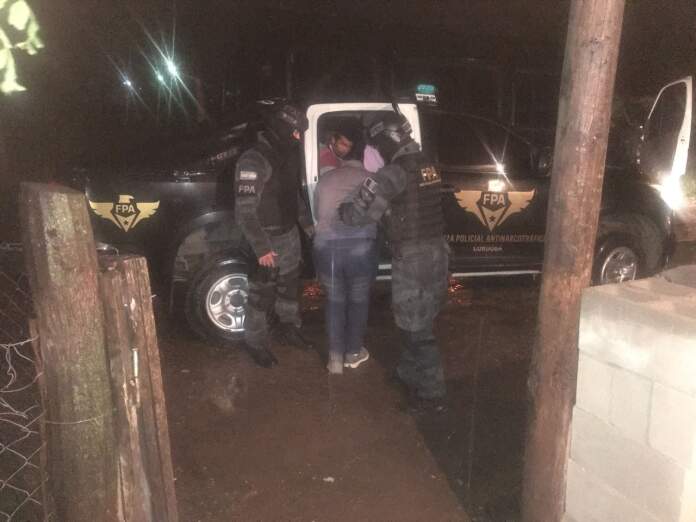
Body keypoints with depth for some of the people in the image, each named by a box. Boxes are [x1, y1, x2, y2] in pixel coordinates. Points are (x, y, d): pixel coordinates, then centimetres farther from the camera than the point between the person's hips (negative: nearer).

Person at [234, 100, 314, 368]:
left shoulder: (286, 155, 5)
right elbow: (244, 211, -24)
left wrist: (307, 222, 15)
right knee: (262, 294, 4)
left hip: (289, 233, 8)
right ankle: (256, 343, 21)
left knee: (289, 285, 22)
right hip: (267, 239, -8)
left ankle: (289, 328, 42)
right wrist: (261, 248, -27)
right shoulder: (253, 161, -23)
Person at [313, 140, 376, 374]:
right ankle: (354, 353, 32)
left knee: (335, 301, 19)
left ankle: (335, 358, 20)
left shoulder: (325, 179, 12)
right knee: (358, 301, 18)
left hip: (326, 247, 2)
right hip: (360, 248, -2)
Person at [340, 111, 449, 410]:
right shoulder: (427, 166, 9)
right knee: (419, 320, 21)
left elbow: (361, 211, -17)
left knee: (416, 328, 4)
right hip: (436, 252, 8)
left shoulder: (395, 173, -17)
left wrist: (341, 211, 3)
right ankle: (409, 374, 37)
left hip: (412, 259, -8)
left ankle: (431, 394, 14)